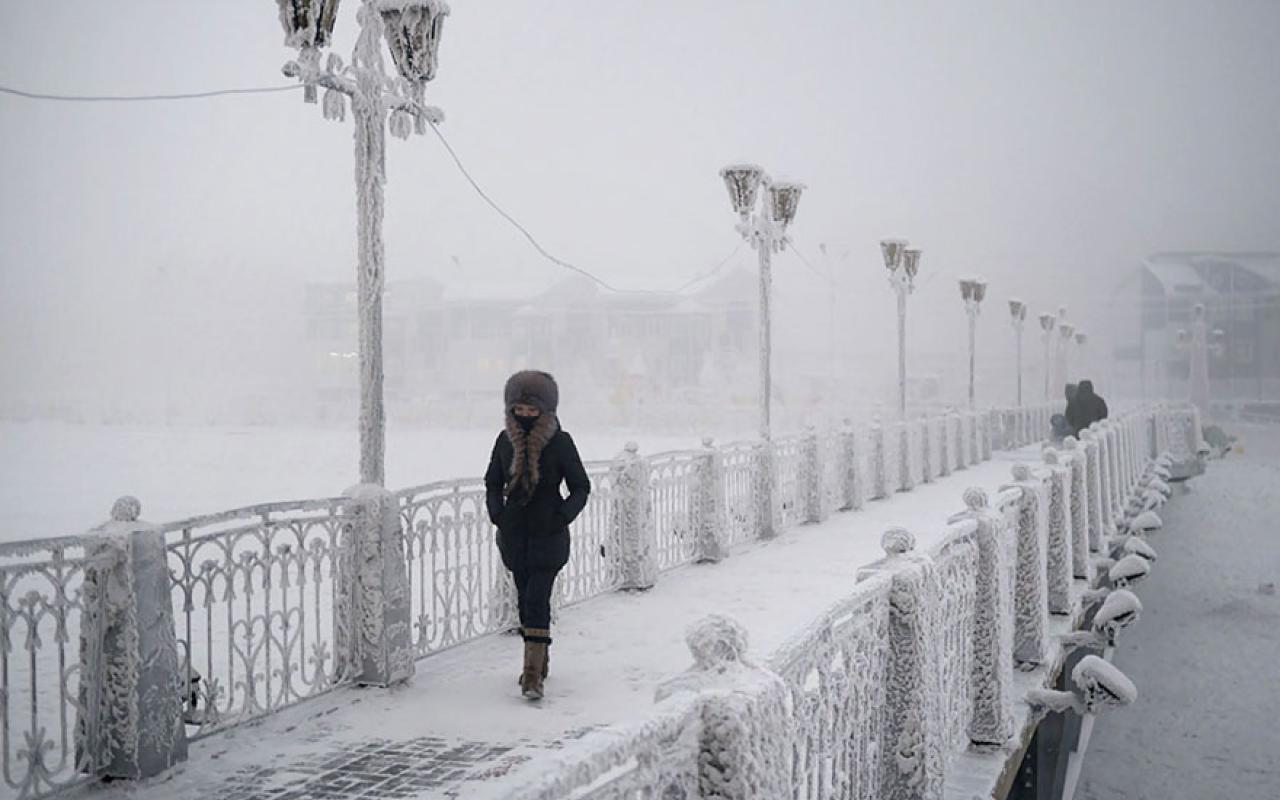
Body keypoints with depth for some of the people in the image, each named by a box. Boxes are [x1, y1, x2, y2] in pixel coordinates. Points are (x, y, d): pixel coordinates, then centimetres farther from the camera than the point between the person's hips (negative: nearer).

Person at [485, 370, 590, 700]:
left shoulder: (560, 442, -9)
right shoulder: (506, 440, 1)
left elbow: (581, 487, -2)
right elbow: (493, 482, 13)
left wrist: (564, 515, -16)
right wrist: (496, 512, -4)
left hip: (548, 535, -4)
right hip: (515, 533, 4)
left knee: (536, 599, -12)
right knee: (526, 597, 13)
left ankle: (533, 674, -11)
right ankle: (539, 660, 30)